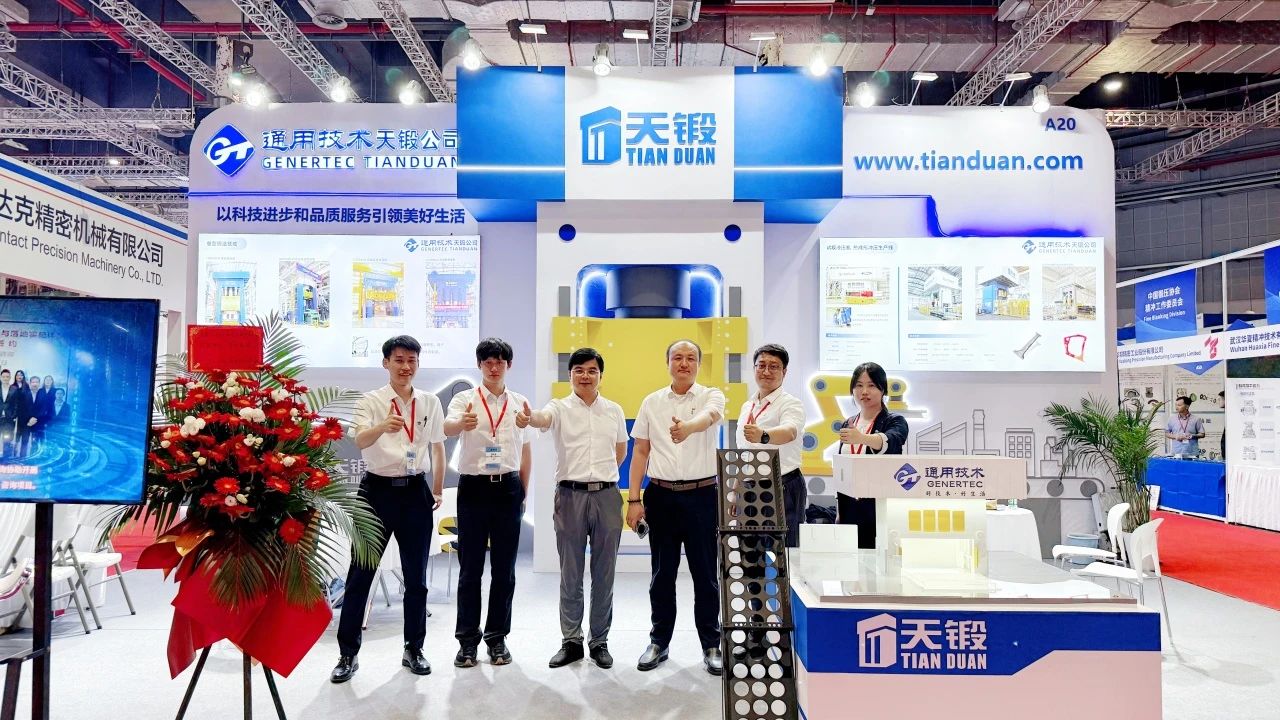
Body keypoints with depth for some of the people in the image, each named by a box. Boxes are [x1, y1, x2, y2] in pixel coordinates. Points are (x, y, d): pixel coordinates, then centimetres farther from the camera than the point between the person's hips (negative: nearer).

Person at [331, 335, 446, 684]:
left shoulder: (430, 402, 6)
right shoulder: (371, 401, -4)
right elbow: (360, 440, -22)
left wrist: (438, 490, 16)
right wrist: (383, 426, -43)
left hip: (415, 491, 3)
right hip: (378, 489, -2)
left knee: (416, 577, 9)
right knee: (360, 574, 2)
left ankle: (414, 649, 23)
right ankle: (347, 654, 14)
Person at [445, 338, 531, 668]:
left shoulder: (520, 403, 7)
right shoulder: (465, 399, -1)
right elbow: (448, 428, -23)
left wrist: (523, 493, 11)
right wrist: (463, 423, -46)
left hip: (508, 488, 2)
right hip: (474, 487, -2)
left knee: (504, 568, 7)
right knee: (470, 567, 4)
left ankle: (497, 637, 20)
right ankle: (467, 640, 15)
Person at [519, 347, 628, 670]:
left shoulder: (614, 410, 8)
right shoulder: (560, 408, -1)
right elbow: (543, 419, -25)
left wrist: (602, 473, 12)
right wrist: (529, 417, -47)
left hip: (606, 495, 2)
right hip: (571, 495, -2)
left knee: (604, 574, 8)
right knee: (570, 574, 6)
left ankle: (600, 641, 20)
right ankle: (571, 641, 18)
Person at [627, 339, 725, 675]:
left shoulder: (711, 396, -1)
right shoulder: (651, 402, 7)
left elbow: (708, 416, -27)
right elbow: (640, 452, 8)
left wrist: (688, 427, -50)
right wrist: (633, 500, 2)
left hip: (702, 495, -2)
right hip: (661, 495, 2)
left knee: (706, 573, 5)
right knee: (662, 574, 10)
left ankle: (711, 645, 19)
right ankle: (659, 642, 24)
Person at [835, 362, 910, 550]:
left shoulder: (895, 422, -1)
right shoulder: (848, 424, 15)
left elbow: (890, 441, -25)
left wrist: (861, 438, -46)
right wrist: (838, 510, 16)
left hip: (882, 507, -4)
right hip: (850, 509, 4)